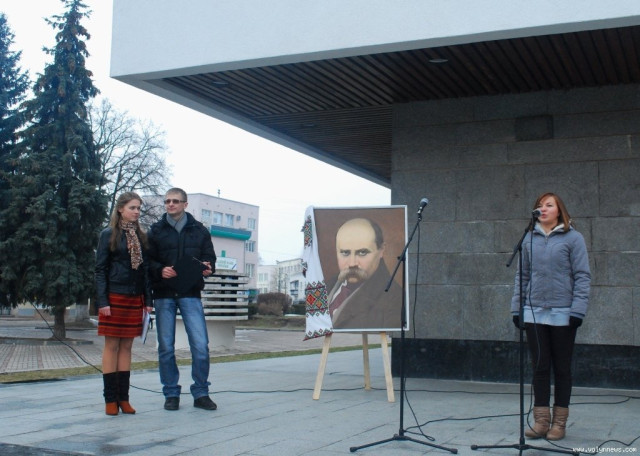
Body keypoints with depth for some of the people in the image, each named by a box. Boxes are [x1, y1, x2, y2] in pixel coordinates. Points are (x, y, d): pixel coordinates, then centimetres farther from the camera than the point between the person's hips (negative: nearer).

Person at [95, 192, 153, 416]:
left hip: (135, 298, 4)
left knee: (127, 347, 6)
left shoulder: (141, 237, 11)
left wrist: (148, 300, 6)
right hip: (114, 296, -4)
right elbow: (100, 269, -5)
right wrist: (102, 301, -12)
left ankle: (123, 398, 10)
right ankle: (110, 399, 4)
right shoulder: (108, 235, -1)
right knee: (112, 346, -1)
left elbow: (145, 269, 12)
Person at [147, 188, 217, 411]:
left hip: (190, 294, 0)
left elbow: (209, 257, 12)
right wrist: (160, 270, -14)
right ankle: (171, 394, 16)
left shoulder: (199, 230, 9)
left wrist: (207, 267, -10)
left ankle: (201, 393, 6)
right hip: (164, 295, 1)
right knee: (166, 347, 4)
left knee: (201, 345, -7)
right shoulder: (156, 230, 8)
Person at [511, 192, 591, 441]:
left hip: (563, 314, -3)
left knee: (562, 368, 7)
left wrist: (578, 309, -13)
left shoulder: (572, 238, -2)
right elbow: (522, 275, 11)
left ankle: (559, 422, 15)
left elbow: (582, 276, -5)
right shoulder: (529, 239, 8)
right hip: (534, 313, 3)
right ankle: (541, 420, 12)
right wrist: (516, 308, 6)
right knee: (540, 367, 5)